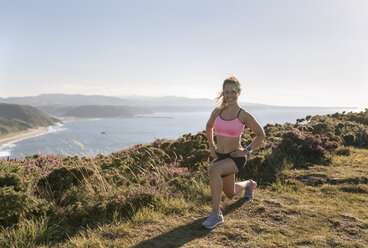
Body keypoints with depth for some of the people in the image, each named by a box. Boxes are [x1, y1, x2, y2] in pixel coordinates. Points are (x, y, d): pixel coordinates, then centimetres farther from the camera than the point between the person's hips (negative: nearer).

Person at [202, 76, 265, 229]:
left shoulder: (244, 116, -11)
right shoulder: (217, 112, -1)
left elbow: (260, 134, 1)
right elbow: (209, 126, 20)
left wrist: (247, 151, -7)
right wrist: (211, 145, 10)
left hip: (236, 158, -6)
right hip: (220, 157, 6)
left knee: (213, 170, -37)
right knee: (230, 194, 23)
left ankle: (216, 214, -25)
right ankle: (249, 185, 57)